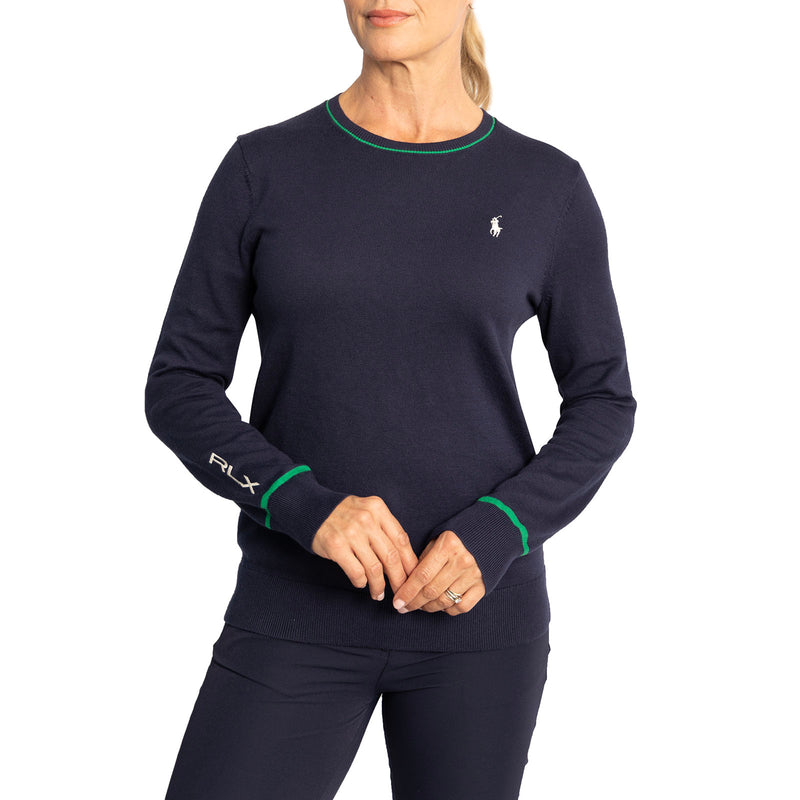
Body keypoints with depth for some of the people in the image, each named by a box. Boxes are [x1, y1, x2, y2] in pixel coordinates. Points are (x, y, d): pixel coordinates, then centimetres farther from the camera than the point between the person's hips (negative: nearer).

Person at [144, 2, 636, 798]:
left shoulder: (547, 188, 0)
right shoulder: (263, 168, -1)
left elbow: (602, 407, 4)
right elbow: (179, 388, 0)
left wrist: (495, 538, -14)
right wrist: (307, 507, -19)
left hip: (472, 604, 0)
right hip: (301, 611, 0)